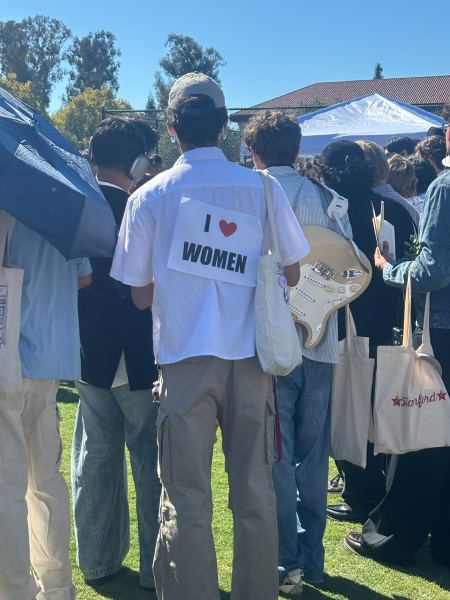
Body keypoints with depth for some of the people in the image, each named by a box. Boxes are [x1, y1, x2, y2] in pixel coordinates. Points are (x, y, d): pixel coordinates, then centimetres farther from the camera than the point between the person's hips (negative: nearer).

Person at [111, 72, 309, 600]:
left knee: (187, 498, 6)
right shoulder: (262, 187, -1)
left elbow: (140, 294, 1)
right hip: (251, 357, 2)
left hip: (186, 358, -1)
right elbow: (291, 273, 5)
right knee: (255, 491, 12)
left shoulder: (150, 195, -3)